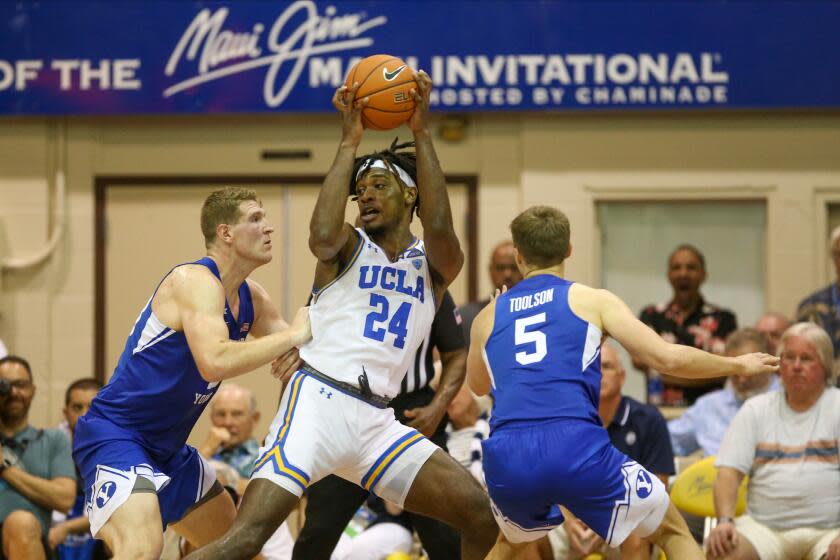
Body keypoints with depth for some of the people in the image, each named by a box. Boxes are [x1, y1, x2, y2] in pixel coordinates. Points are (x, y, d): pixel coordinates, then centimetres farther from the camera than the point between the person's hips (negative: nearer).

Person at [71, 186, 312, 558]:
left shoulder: (250, 298, 8)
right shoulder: (196, 281, -19)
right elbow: (215, 362, -36)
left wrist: (297, 347, -9)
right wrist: (293, 336, -25)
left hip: (166, 447, 11)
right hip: (114, 434, -11)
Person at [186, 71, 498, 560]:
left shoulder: (435, 266, 14)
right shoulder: (349, 248, 9)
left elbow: (440, 230, -9)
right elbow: (322, 235, -16)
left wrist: (422, 133, -10)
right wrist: (350, 142, -10)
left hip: (377, 419, 4)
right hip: (318, 403, -4)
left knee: (482, 515, -6)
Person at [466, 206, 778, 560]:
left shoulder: (488, 317, 20)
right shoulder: (592, 300, 12)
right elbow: (667, 358, 4)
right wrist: (737, 366, 20)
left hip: (506, 457, 3)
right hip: (577, 448, -3)